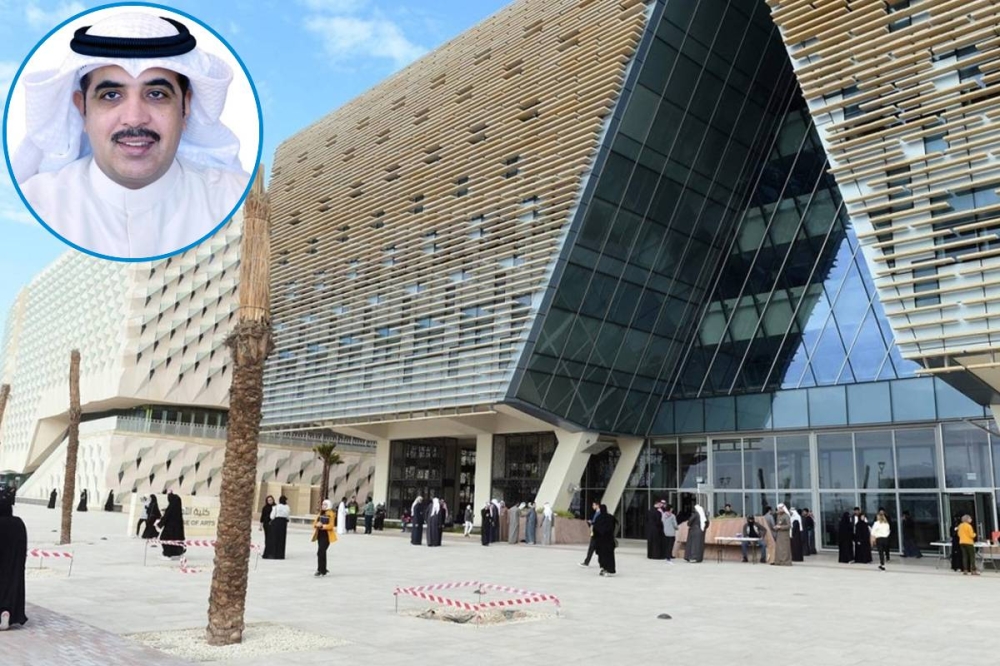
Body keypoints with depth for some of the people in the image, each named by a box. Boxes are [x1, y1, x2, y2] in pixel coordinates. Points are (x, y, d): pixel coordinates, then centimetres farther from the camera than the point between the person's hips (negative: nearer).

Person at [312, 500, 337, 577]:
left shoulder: (331, 514, -9)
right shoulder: (320, 513, 12)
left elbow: (331, 525, -16)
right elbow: (315, 523, 11)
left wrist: (322, 526, -26)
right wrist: (316, 525, -12)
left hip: (326, 535, -7)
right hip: (320, 535, 7)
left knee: (320, 552, -13)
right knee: (322, 552, 15)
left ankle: (320, 570, -9)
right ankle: (324, 570, 27)